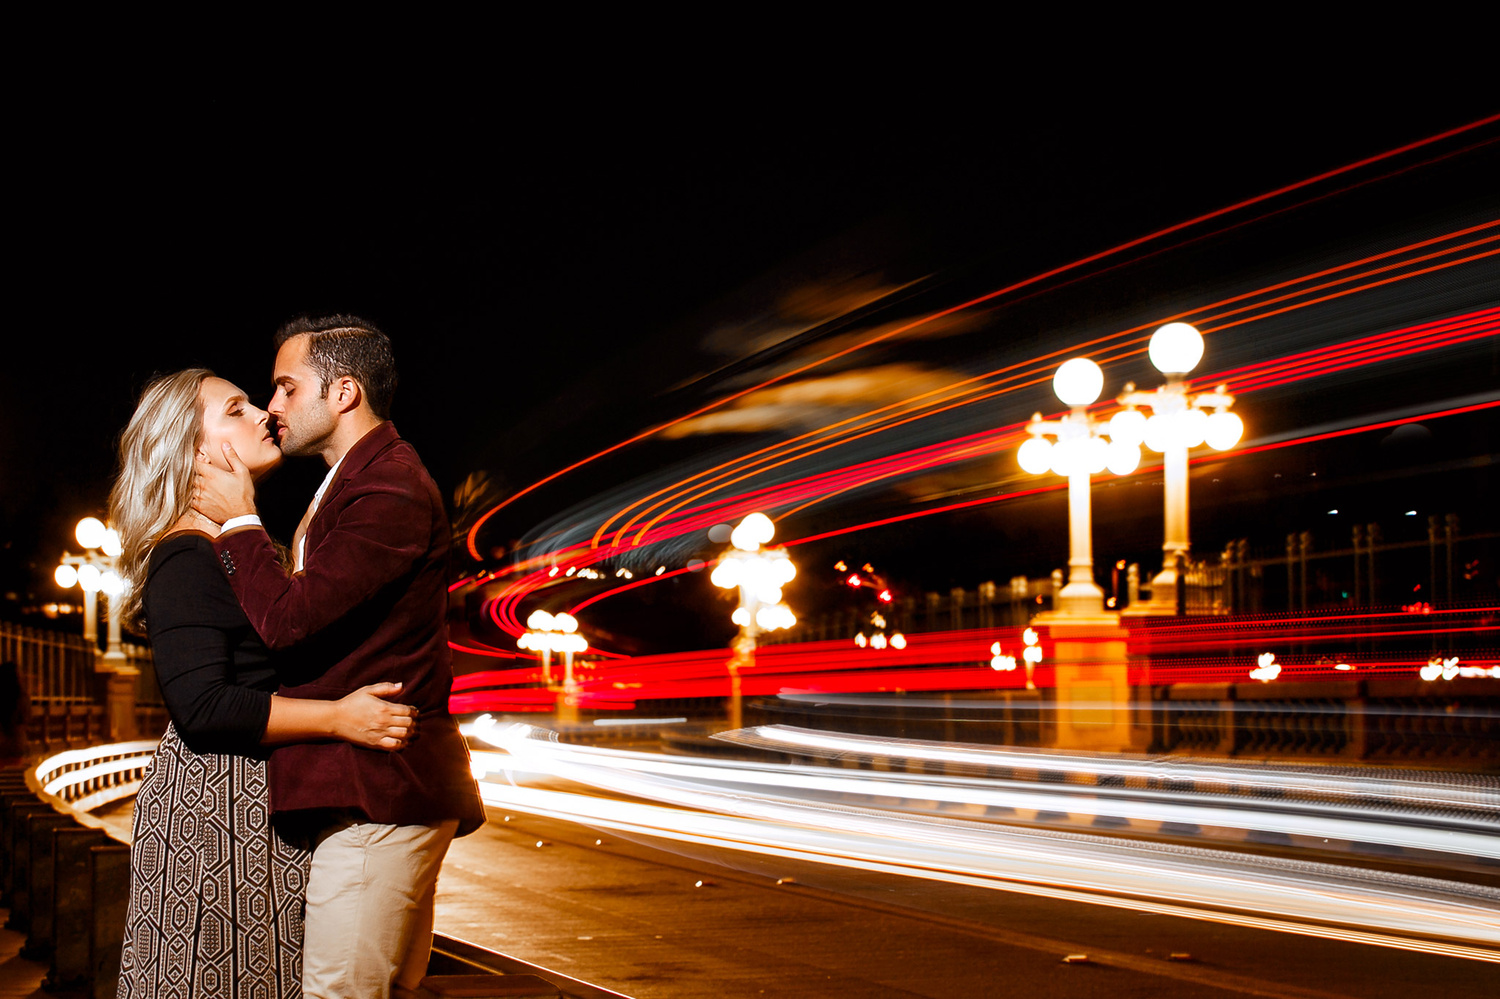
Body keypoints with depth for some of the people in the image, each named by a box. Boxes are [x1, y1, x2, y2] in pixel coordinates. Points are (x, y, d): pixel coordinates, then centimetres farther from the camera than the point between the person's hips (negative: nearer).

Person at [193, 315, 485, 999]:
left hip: (379, 794, -11)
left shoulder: (391, 488, -15)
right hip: (380, 788, 11)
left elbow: (287, 620, -21)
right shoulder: (361, 478, 20)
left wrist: (239, 520, -7)